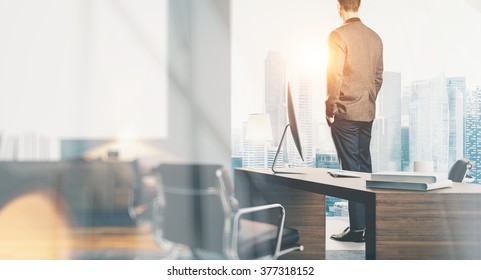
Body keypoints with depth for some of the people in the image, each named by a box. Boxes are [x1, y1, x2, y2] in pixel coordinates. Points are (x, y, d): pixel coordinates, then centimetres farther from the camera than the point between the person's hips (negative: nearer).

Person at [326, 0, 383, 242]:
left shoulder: (338, 35, -10)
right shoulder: (374, 37, 9)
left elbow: (335, 77, -14)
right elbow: (378, 76, 13)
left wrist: (330, 110, -7)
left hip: (345, 113, -6)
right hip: (368, 112, 7)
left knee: (351, 168, -3)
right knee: (364, 164, 14)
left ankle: (357, 227, 2)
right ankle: (368, 220, 23)